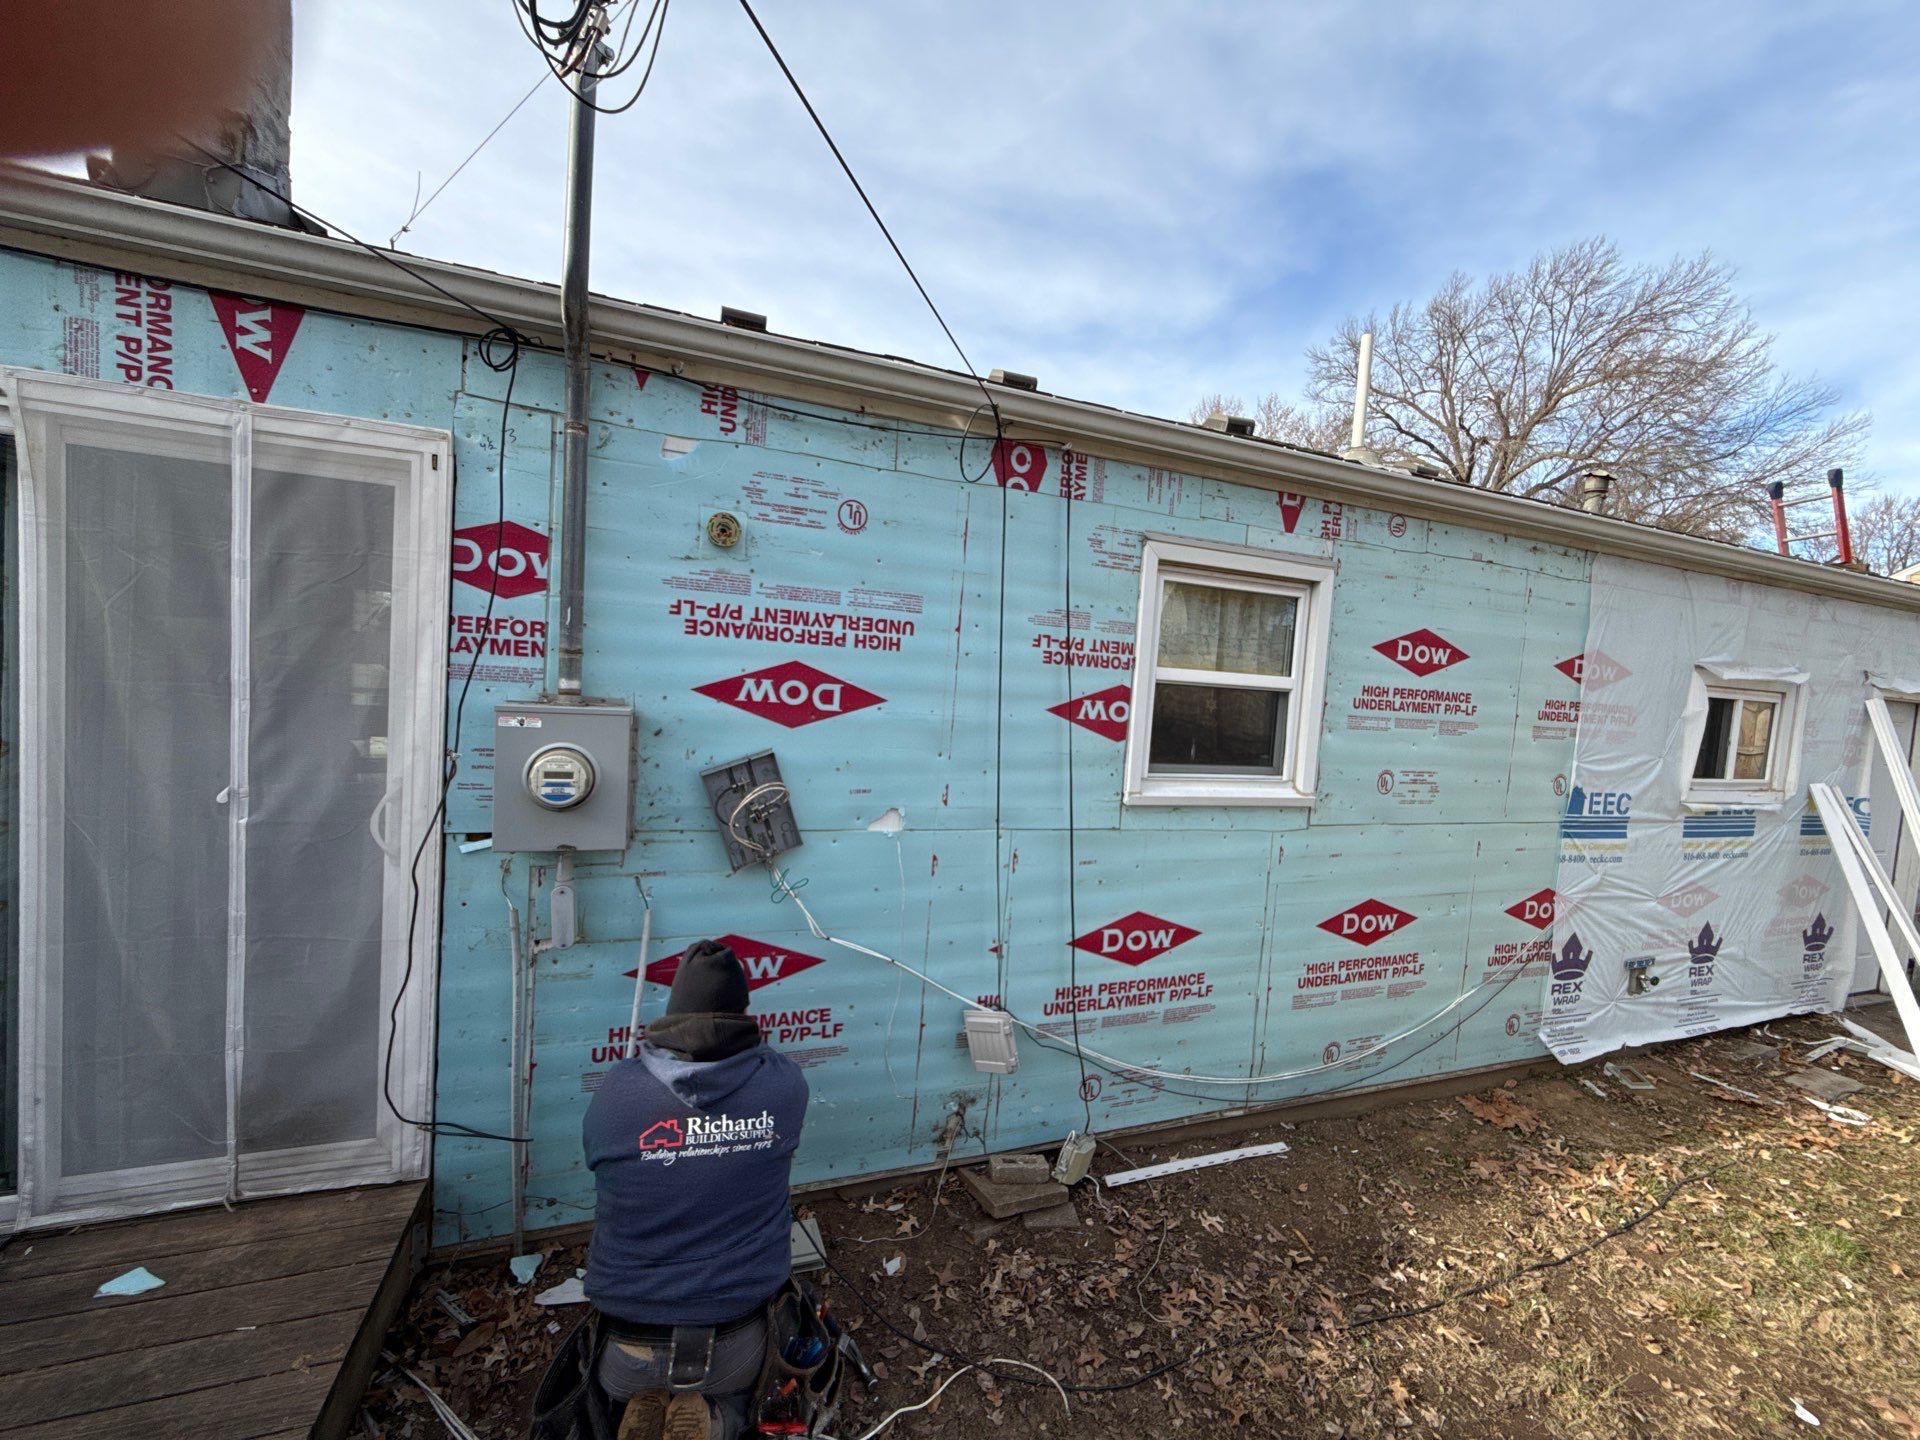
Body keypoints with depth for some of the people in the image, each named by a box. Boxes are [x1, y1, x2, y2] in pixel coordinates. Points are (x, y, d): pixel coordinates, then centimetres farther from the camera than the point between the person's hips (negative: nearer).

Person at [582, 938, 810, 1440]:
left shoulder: (615, 1090, -17)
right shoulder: (786, 1083, -17)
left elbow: (600, 1165, 3)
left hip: (631, 1346, 1)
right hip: (734, 1344, 0)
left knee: (625, 1388, 37)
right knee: (730, 1395, 36)